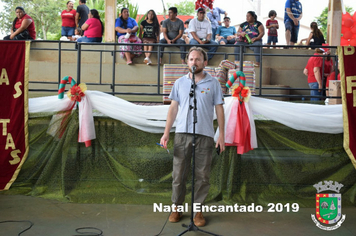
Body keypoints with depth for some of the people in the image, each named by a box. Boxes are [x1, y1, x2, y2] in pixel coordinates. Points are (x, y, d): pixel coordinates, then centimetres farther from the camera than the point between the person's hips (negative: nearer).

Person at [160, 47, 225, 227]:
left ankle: (198, 210, 16)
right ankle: (177, 207, 19)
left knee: (202, 175, 3)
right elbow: (173, 108, 9)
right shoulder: (180, 82, 10)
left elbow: (219, 109, 6)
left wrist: (221, 135, -1)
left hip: (205, 134, -1)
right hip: (182, 133, 1)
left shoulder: (213, 83, 5)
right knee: (178, 173, 4)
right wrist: (166, 132, 2)